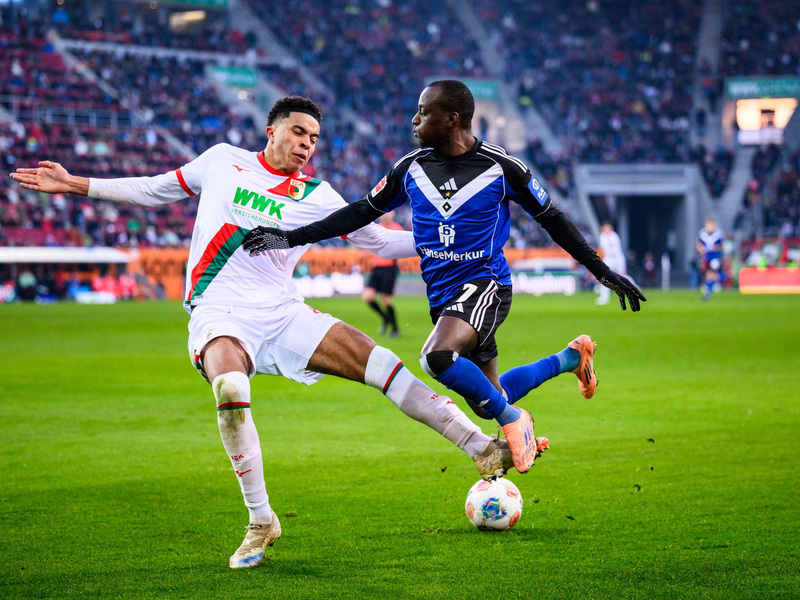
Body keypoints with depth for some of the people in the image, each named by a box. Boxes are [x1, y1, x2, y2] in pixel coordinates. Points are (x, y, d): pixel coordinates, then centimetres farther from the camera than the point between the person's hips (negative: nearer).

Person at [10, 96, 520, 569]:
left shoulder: (316, 197, 10)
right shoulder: (223, 161, 10)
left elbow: (380, 241, 16)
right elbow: (156, 190, 22)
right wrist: (75, 184, 21)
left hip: (282, 313, 2)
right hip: (219, 316, -2)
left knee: (379, 362, -15)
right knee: (230, 389, -35)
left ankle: (483, 450, -8)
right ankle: (260, 522, -20)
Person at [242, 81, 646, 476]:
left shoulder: (501, 168, -9)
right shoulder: (412, 168, 4)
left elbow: (550, 219, 1)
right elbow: (362, 212, 11)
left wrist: (602, 271, 2)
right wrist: (290, 238, 4)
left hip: (485, 286, -6)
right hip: (442, 294, 6)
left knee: (437, 356, -34)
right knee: (487, 402, 12)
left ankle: (511, 418, -11)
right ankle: (571, 358, 36)